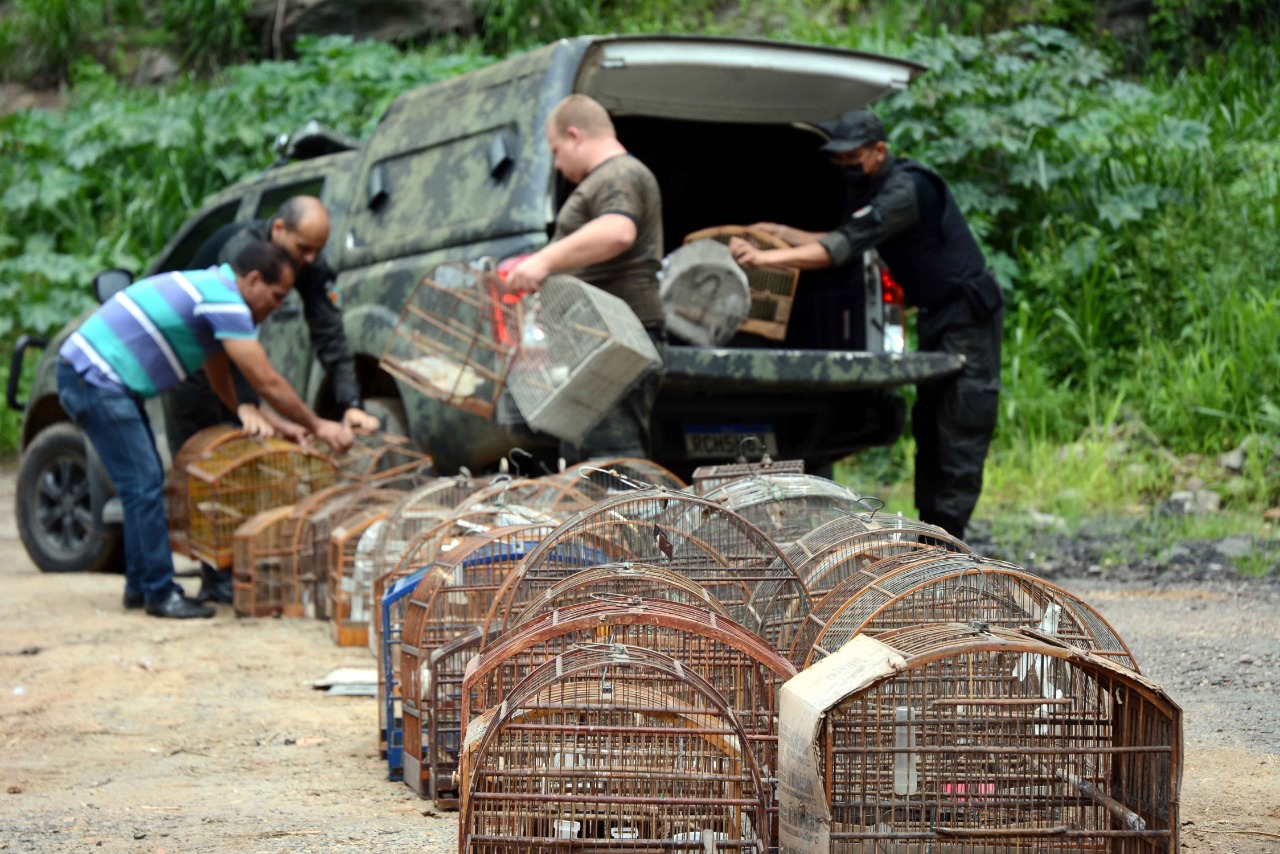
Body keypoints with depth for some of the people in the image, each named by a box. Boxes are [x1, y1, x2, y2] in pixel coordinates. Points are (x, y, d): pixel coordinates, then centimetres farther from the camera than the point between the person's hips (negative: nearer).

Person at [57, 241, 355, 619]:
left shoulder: (212, 287, 15)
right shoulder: (225, 301, -17)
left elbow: (218, 373, 23)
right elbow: (268, 383, -15)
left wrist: (243, 411, 14)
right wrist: (317, 426, -6)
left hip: (89, 374, 11)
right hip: (94, 378, -11)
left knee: (145, 482, 15)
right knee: (143, 484, -10)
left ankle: (140, 585, 21)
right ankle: (159, 593, -6)